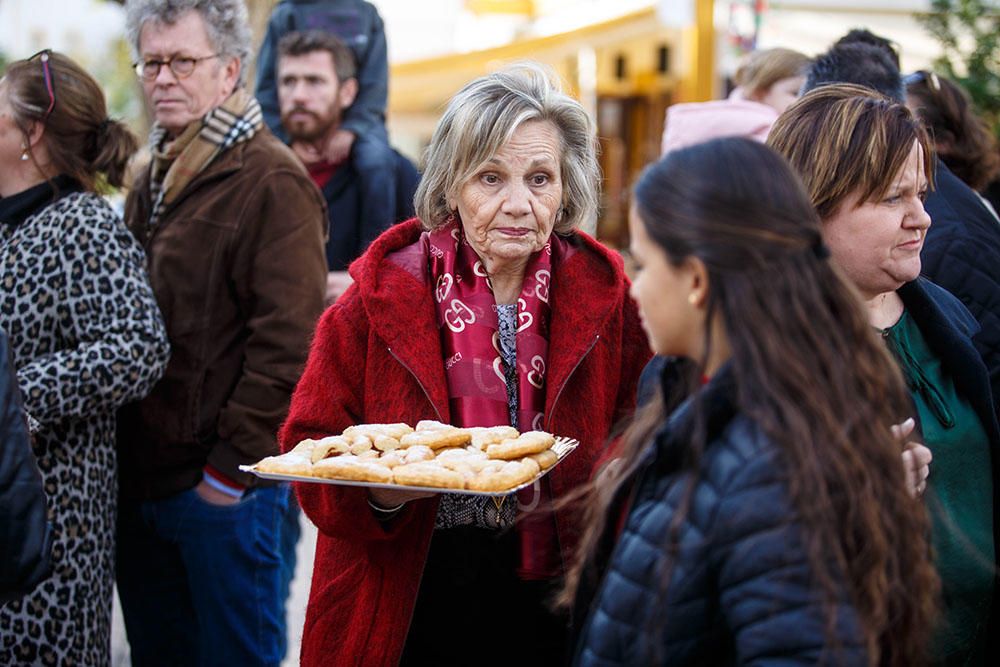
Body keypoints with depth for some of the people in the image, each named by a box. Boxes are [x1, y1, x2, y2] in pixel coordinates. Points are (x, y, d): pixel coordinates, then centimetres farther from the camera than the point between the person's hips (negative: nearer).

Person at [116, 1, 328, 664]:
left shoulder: (270, 181, -14)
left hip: (226, 488, -8)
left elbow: (286, 343, -20)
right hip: (140, 480, 8)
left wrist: (232, 466, -18)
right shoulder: (154, 181, 14)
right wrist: (124, 460, 13)